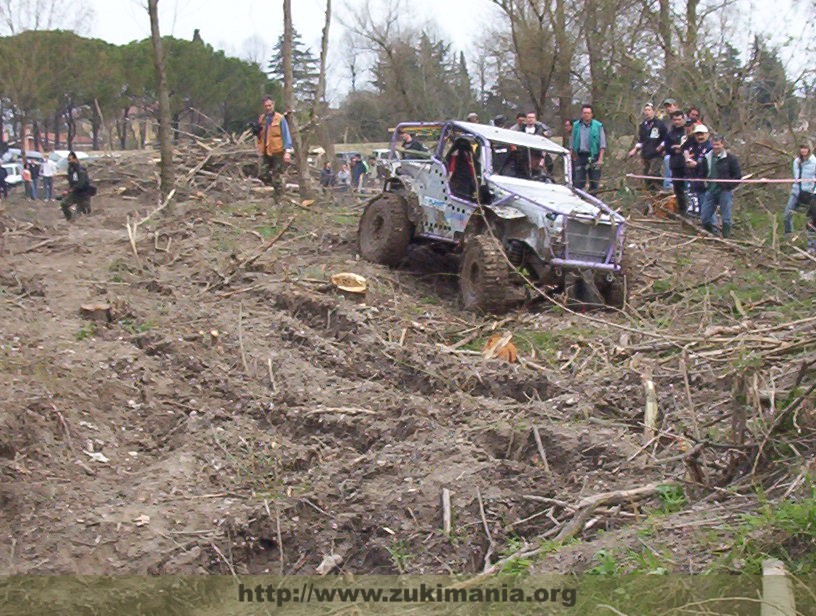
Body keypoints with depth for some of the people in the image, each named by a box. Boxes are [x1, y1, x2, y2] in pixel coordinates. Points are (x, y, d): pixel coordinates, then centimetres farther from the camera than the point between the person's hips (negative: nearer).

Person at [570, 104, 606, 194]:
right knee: (579, 181, -1)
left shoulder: (598, 126, 0)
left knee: (594, 181, 3)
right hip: (580, 157, 2)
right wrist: (571, 156, 9)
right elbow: (572, 144, 15)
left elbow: (602, 144, -2)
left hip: (593, 157, -2)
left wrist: (600, 159, -10)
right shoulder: (576, 126, 9)